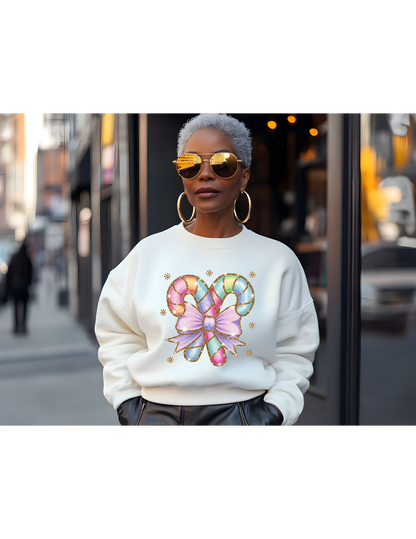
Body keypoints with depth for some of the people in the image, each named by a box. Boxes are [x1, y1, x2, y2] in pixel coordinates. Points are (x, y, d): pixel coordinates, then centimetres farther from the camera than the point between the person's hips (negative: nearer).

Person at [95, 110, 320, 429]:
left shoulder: (278, 260, 0)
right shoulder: (148, 253, 1)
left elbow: (293, 353, 4)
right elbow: (118, 336, 8)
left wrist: (276, 410, -7)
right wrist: (127, 401, 0)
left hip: (243, 414, 0)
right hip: (158, 412, 1)